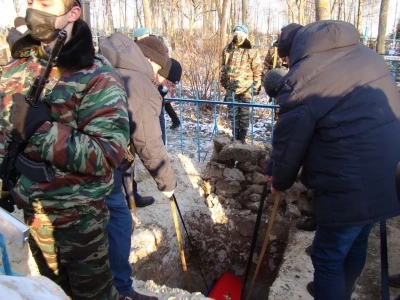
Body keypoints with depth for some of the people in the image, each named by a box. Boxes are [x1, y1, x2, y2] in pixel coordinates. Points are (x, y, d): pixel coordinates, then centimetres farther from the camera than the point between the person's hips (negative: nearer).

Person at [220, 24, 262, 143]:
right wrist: (223, 81, 15)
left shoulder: (251, 51, -4)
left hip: (246, 88, -4)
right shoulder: (227, 49, 9)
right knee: (232, 112, 10)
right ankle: (235, 135, 22)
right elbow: (223, 67, 18)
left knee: (244, 113, 4)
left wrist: (256, 86, -6)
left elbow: (257, 70, -4)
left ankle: (242, 136, 14)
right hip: (231, 88, 4)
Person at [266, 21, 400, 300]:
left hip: (351, 185, -9)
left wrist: (280, 181, 8)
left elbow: (290, 140, -10)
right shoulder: (365, 54, 12)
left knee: (328, 256, 10)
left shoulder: (302, 77, -13)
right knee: (356, 242, 27)